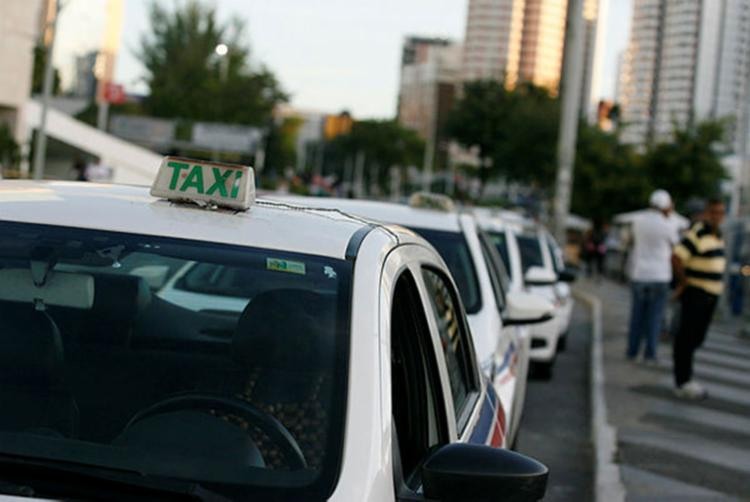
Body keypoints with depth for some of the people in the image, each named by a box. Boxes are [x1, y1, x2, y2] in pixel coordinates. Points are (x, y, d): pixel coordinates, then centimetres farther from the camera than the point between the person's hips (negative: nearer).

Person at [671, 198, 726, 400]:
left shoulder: (718, 235, 12)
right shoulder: (697, 234, -16)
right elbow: (676, 258, -23)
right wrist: (684, 282, -12)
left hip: (711, 294, 9)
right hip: (695, 293, -9)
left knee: (696, 338, 14)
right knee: (687, 337, -4)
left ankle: (684, 378, 24)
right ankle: (683, 383, -1)